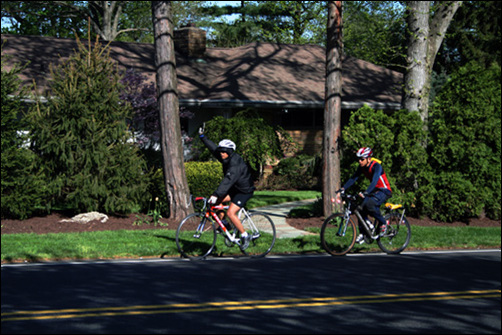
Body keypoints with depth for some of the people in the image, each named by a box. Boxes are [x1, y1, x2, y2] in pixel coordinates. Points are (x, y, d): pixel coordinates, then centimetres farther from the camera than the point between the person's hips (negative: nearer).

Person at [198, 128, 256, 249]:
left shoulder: (235, 163, -29)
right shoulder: (226, 159, -1)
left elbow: (228, 180, -39)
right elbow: (213, 148, 13)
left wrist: (216, 194, -46)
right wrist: (202, 137, 15)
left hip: (245, 191, -9)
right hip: (235, 188, 9)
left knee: (230, 213, -21)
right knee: (215, 201, -4)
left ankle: (245, 236, -6)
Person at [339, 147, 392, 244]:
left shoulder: (376, 166, -24)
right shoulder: (362, 167, -2)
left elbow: (374, 181, -37)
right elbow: (353, 178, -2)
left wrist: (365, 193, -51)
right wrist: (343, 188, -16)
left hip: (384, 191, -8)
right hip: (374, 190, 8)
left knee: (369, 203, -32)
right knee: (362, 208, -12)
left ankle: (383, 223, -12)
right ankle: (363, 234, -2)